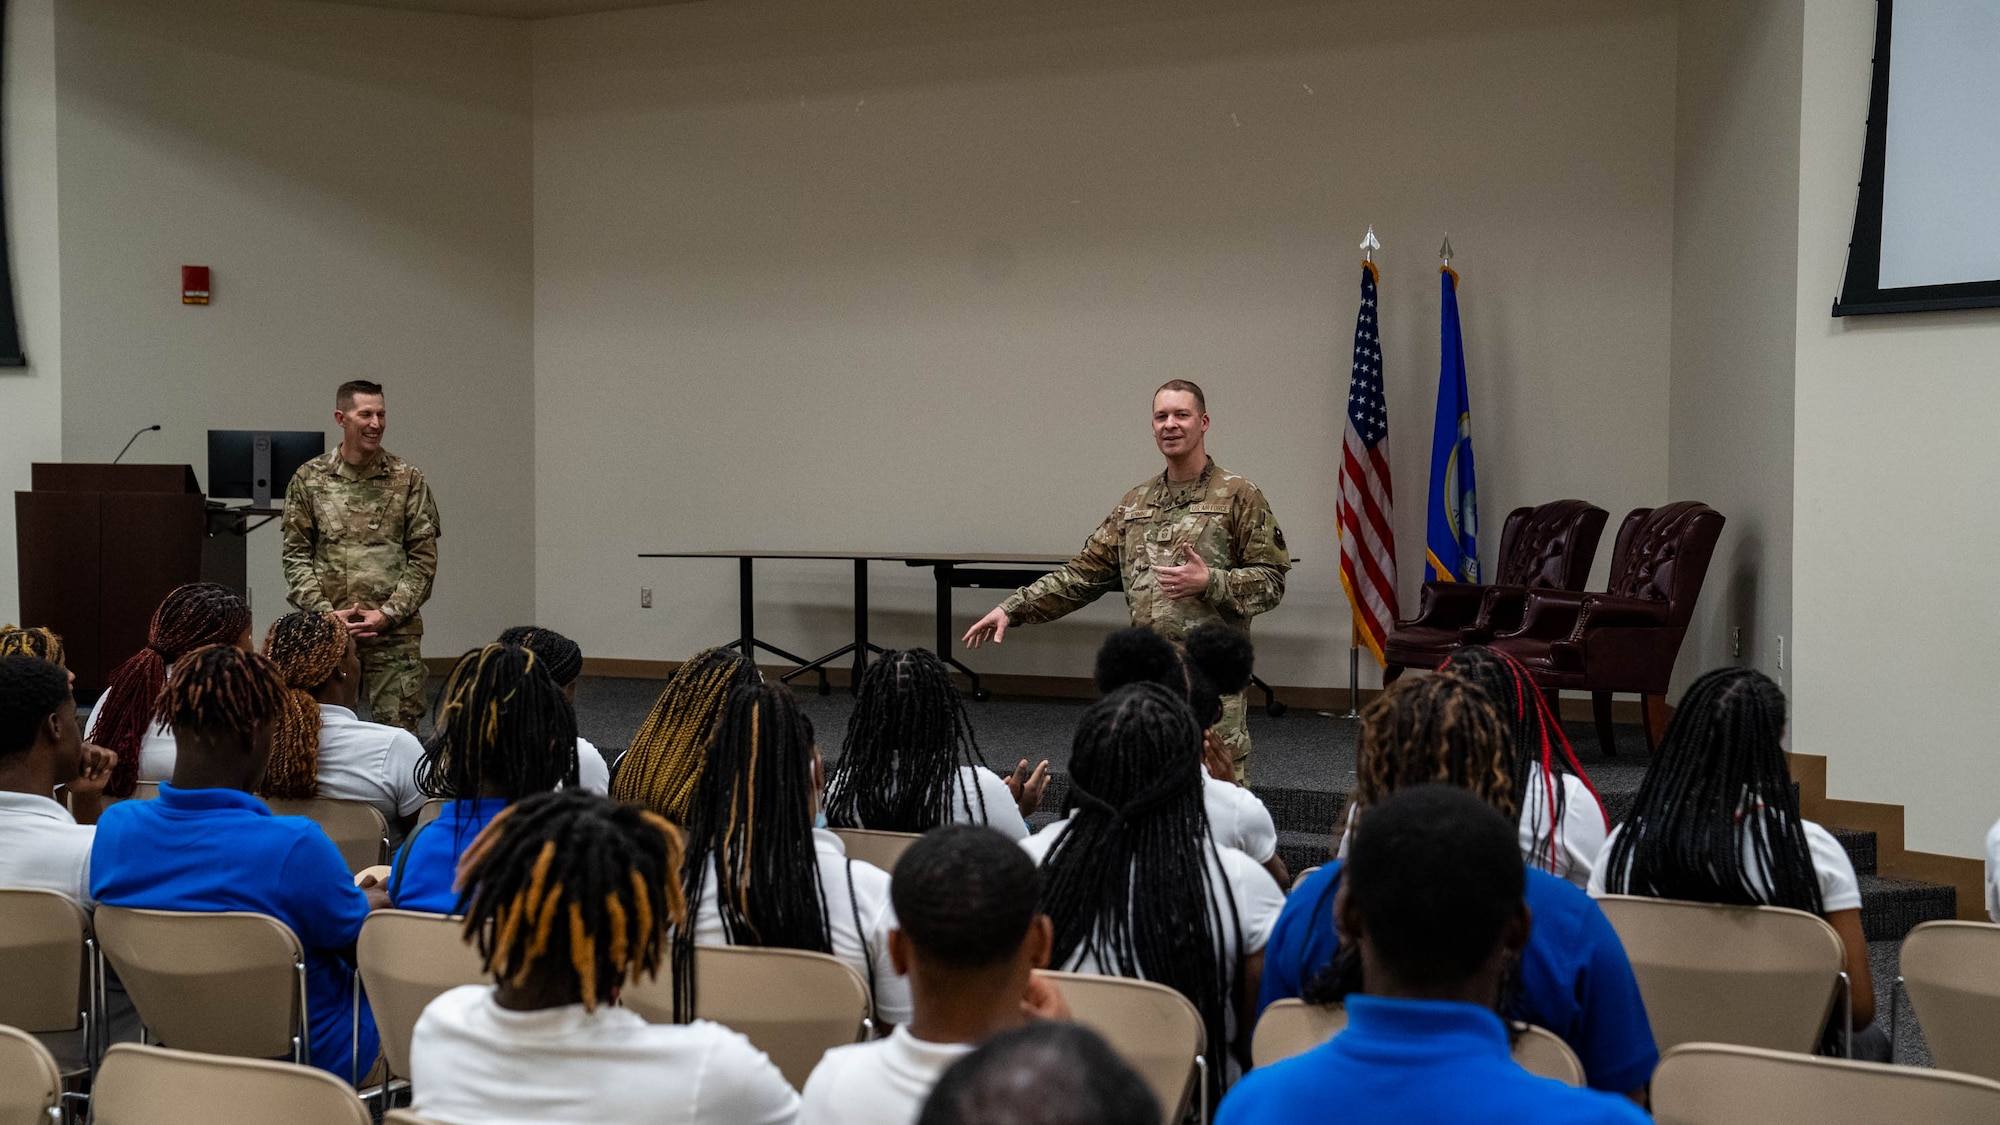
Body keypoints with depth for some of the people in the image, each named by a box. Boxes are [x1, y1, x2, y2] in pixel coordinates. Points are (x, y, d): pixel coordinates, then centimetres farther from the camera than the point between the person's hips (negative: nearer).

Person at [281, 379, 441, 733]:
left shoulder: (408, 480, 5)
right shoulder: (309, 479, 7)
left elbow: (423, 558, 2)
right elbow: (296, 556, 5)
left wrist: (387, 614, -8)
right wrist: (325, 613, -7)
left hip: (395, 635, -1)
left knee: (397, 729, -2)